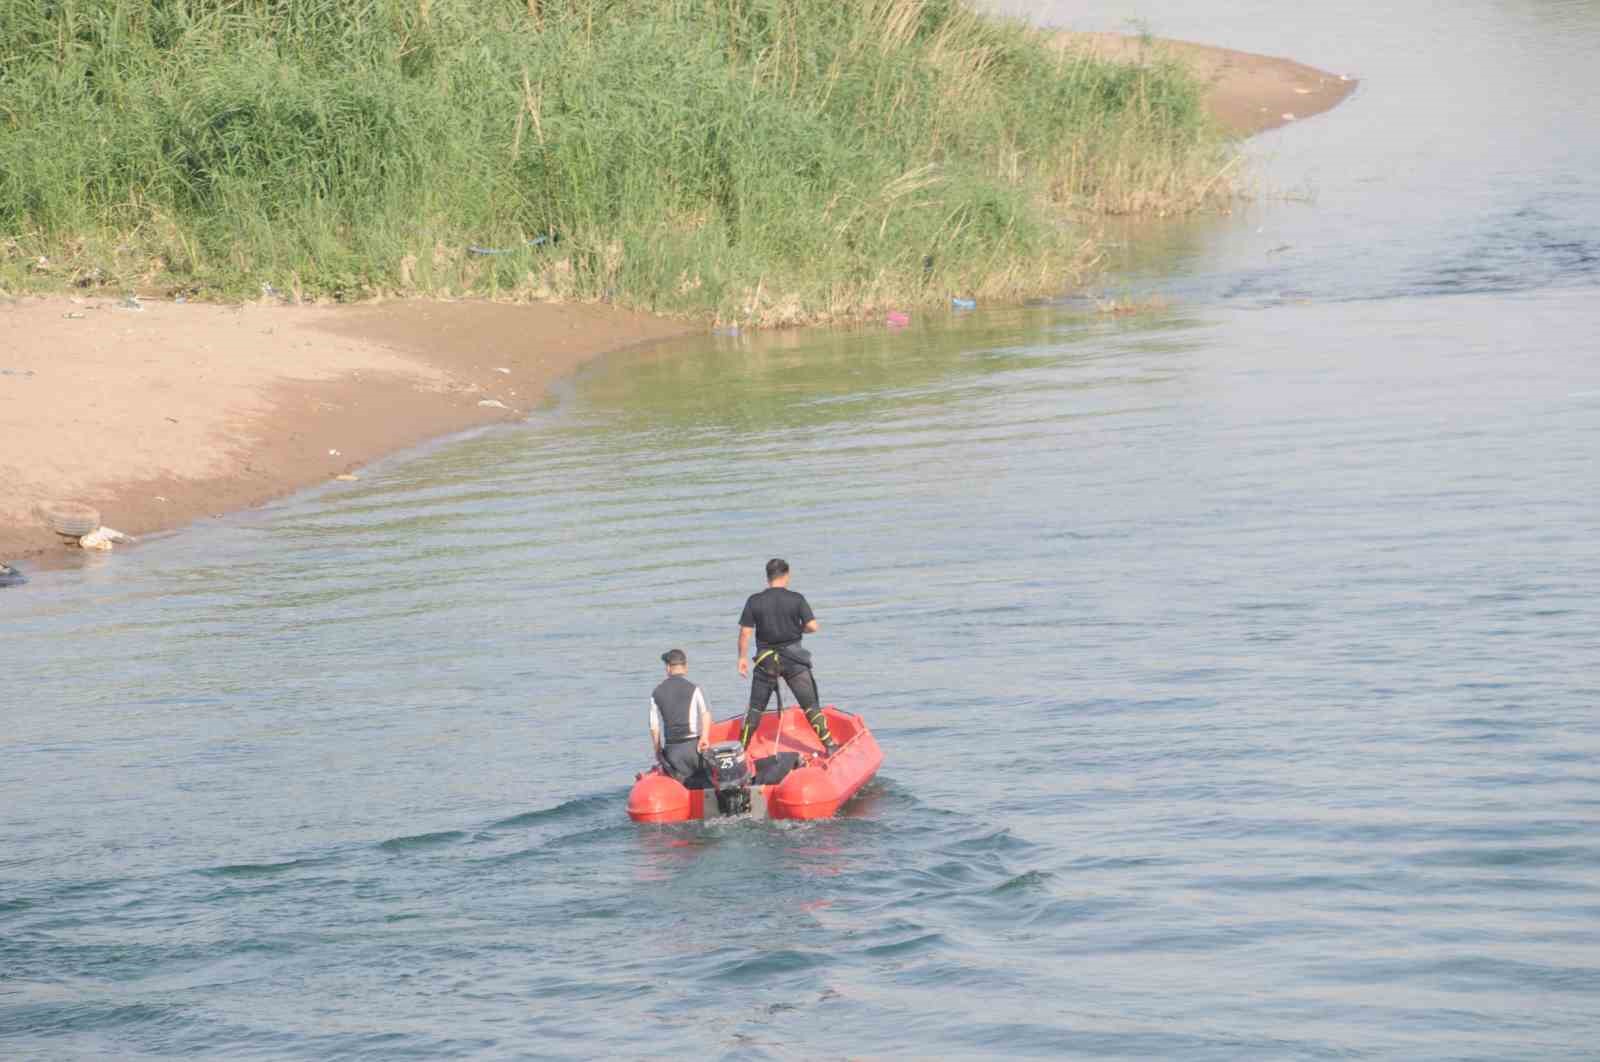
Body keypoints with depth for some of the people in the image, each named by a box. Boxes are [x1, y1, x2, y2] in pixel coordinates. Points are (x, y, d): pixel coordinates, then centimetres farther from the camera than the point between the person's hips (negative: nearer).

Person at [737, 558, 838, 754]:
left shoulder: (754, 601, -4)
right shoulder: (796, 599, -7)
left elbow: (745, 632, -5)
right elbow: (812, 626, -11)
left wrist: (742, 658, 5)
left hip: (766, 660, 1)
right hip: (793, 657, -1)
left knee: (755, 708, 10)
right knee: (810, 706, 7)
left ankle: (742, 748, 10)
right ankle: (829, 745, 7)